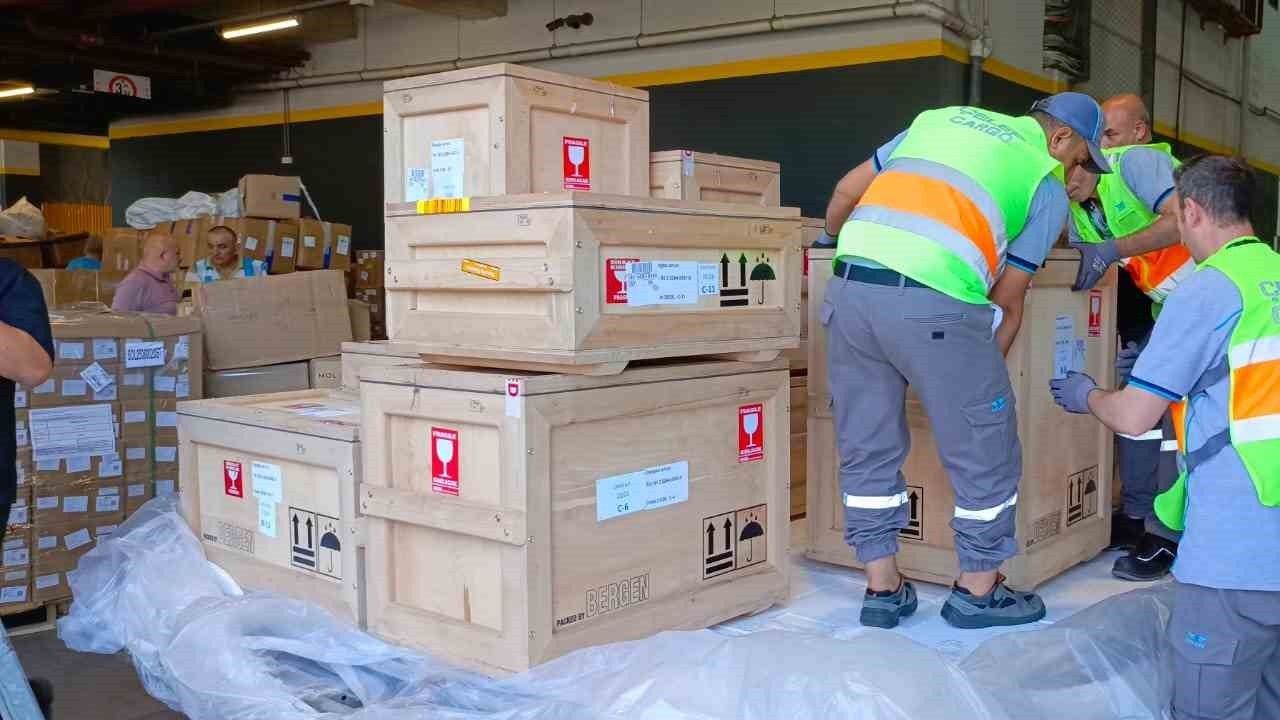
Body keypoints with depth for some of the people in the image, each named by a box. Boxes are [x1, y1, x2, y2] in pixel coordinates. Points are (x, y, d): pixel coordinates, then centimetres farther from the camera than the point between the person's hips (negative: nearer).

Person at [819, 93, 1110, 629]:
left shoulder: (943, 117, 27)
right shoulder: (1048, 185, 15)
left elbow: (847, 190, 26)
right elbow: (1007, 300, 12)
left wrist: (833, 239, 45)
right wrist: (987, 370, 25)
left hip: (848, 288, 6)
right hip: (931, 301, -5)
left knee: (867, 446, 17)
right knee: (986, 449, 13)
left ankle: (882, 588, 26)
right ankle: (978, 591, 26)